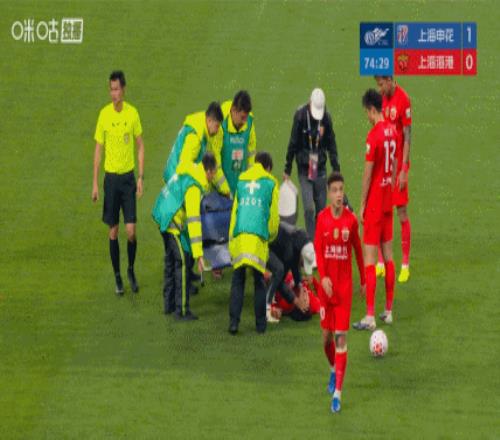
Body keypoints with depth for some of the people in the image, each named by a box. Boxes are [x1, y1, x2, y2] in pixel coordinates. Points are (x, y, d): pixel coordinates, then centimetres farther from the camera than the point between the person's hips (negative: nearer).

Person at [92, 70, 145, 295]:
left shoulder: (133, 113, -4)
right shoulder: (104, 114, -4)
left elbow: (140, 146, 5)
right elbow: (98, 149, 2)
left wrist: (141, 177, -2)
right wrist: (95, 183, 0)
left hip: (128, 177, 0)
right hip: (111, 177, 0)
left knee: (131, 230, -4)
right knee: (113, 231, 5)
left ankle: (131, 270, 19)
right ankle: (117, 276, 17)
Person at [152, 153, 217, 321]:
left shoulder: (189, 171, 1)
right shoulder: (193, 187, -25)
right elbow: (193, 222, -28)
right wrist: (198, 254, -28)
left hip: (162, 216, 10)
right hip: (173, 222, -10)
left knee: (170, 260, 20)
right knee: (182, 263, -3)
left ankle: (169, 304, 30)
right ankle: (182, 310, 0)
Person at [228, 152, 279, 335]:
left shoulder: (241, 180, 19)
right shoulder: (271, 183, 11)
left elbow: (234, 211, 18)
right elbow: (274, 214, 10)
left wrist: (231, 238, 19)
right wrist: (271, 235, 27)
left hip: (239, 235, 2)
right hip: (259, 237, -2)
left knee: (237, 280, 6)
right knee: (259, 280, 8)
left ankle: (234, 321, -3)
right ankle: (261, 323, 12)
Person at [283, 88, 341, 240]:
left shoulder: (326, 117, -3)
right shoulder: (300, 115, -10)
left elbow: (331, 145, 7)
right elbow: (293, 143, -3)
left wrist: (336, 169, 6)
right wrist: (287, 170, 2)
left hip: (320, 169, 3)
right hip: (304, 169, -3)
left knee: (321, 207, 5)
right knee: (309, 208, -11)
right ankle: (311, 241, -8)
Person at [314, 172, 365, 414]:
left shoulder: (351, 220, -5)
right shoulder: (322, 218, -3)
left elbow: (358, 250, 6)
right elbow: (318, 249, -8)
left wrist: (363, 281, 12)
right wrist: (323, 277, -22)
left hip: (345, 284, -1)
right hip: (327, 283, 1)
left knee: (341, 336, -7)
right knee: (327, 335, 8)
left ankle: (337, 392, -8)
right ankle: (333, 369, 41)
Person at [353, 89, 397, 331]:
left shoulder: (374, 135, -19)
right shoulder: (392, 131, 6)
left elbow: (368, 174, -17)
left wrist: (362, 205, -10)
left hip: (374, 203, -8)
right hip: (388, 201, 8)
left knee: (369, 256, -8)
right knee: (388, 253, 14)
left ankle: (370, 316, -11)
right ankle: (388, 310, 19)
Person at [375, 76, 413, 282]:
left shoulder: (403, 99, -13)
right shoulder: (383, 98, 9)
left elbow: (407, 136, -13)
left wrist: (403, 170, -15)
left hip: (398, 166, -7)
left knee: (402, 212, -2)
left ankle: (405, 264, 3)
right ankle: (381, 262, 12)